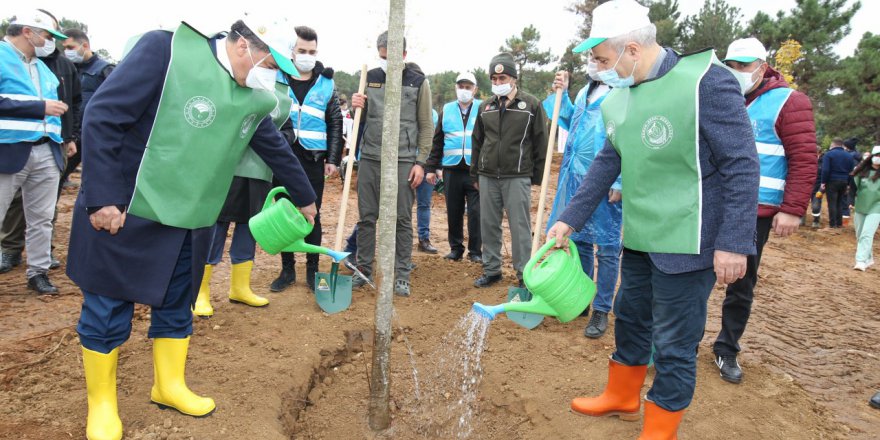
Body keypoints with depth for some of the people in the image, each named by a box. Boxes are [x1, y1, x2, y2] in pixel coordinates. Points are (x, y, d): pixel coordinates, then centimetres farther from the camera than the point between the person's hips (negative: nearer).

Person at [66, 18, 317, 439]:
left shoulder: (253, 98, 3)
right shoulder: (166, 50, -16)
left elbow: (277, 149, 18)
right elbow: (101, 116, -17)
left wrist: (304, 197, 28)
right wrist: (102, 198, -19)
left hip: (189, 222, 6)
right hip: (125, 213, -6)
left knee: (176, 309, 17)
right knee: (107, 313, 7)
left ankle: (169, 386, 37)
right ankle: (101, 403, 27)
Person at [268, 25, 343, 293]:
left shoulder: (326, 84, 6)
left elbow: (335, 124, 7)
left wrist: (333, 158, 0)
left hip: (313, 160, -1)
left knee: (312, 216, 4)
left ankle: (312, 270, 16)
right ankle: (287, 270, 19)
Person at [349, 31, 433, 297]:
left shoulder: (418, 81, 0)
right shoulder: (370, 78, 9)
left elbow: (426, 126, 1)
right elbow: (361, 120, 15)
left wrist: (421, 162, -6)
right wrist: (357, 108, -8)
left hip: (403, 161, -3)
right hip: (370, 158, 3)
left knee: (402, 219, 2)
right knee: (366, 217, 7)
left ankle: (402, 276, 11)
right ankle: (363, 270, 20)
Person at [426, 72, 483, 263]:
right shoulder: (446, 110, 11)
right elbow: (437, 141, 12)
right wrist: (432, 167, 7)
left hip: (476, 170, -2)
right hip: (451, 170, 2)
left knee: (476, 212, -2)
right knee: (453, 212, 9)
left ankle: (475, 251, 10)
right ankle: (456, 248, 22)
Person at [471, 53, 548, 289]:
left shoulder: (531, 105, 0)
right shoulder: (486, 106, 12)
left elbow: (540, 143, 0)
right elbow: (477, 142, 18)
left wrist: (536, 177, -2)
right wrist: (475, 174, 15)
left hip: (517, 178, -4)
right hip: (488, 177, 4)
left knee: (520, 227, -2)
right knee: (488, 225, 9)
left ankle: (524, 274, 9)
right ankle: (491, 269, 21)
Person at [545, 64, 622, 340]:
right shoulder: (586, 92, 15)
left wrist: (620, 183, -19)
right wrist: (562, 95, 17)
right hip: (577, 179, 8)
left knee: (607, 249, 3)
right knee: (579, 241, 16)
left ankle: (602, 311, 16)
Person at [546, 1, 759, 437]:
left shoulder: (706, 82, -17)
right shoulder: (619, 98, 5)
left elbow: (742, 164, -17)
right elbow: (607, 162, 10)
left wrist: (734, 242, -19)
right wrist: (570, 219, 7)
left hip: (686, 242, -7)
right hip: (639, 236, 8)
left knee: (674, 343, 5)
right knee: (630, 318, 22)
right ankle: (622, 398, 44)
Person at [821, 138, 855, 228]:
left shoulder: (829, 154, -7)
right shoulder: (849, 155, 12)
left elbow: (825, 170, -15)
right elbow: (852, 171, 11)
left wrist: (823, 182, -10)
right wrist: (848, 183, 15)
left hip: (832, 181, -6)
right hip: (844, 182, 6)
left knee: (832, 203, -3)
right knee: (839, 203, 15)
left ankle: (832, 224, -5)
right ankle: (839, 223, 16)